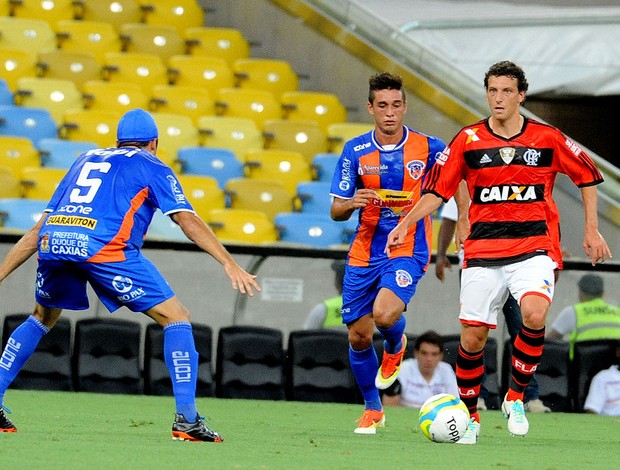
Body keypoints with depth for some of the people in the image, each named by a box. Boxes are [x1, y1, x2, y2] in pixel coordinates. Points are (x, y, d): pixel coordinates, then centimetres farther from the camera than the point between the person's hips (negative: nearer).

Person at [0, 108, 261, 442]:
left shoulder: (86, 160, 33)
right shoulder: (151, 166, 21)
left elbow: (39, 230, 30)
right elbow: (187, 220, 5)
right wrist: (230, 264, 0)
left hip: (52, 244, 5)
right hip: (103, 247, -5)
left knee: (42, 318, 32)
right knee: (176, 319, 5)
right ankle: (186, 420, -7)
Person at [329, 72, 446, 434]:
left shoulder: (429, 148, -6)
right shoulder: (356, 151, -2)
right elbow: (336, 211, 2)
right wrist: (352, 203, -21)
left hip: (408, 250, -3)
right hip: (364, 252, 3)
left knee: (385, 314, -27)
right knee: (358, 336, 5)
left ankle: (395, 347, 12)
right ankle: (372, 409, 27)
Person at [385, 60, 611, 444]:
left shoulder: (548, 139, 0)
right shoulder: (468, 140, 2)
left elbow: (587, 176, 12)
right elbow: (439, 188, 7)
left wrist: (592, 230, 9)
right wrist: (406, 224, -5)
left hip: (534, 247, -1)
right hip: (483, 251, 2)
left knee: (535, 314, -28)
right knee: (472, 336, -1)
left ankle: (516, 398, -7)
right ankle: (470, 416, 21)